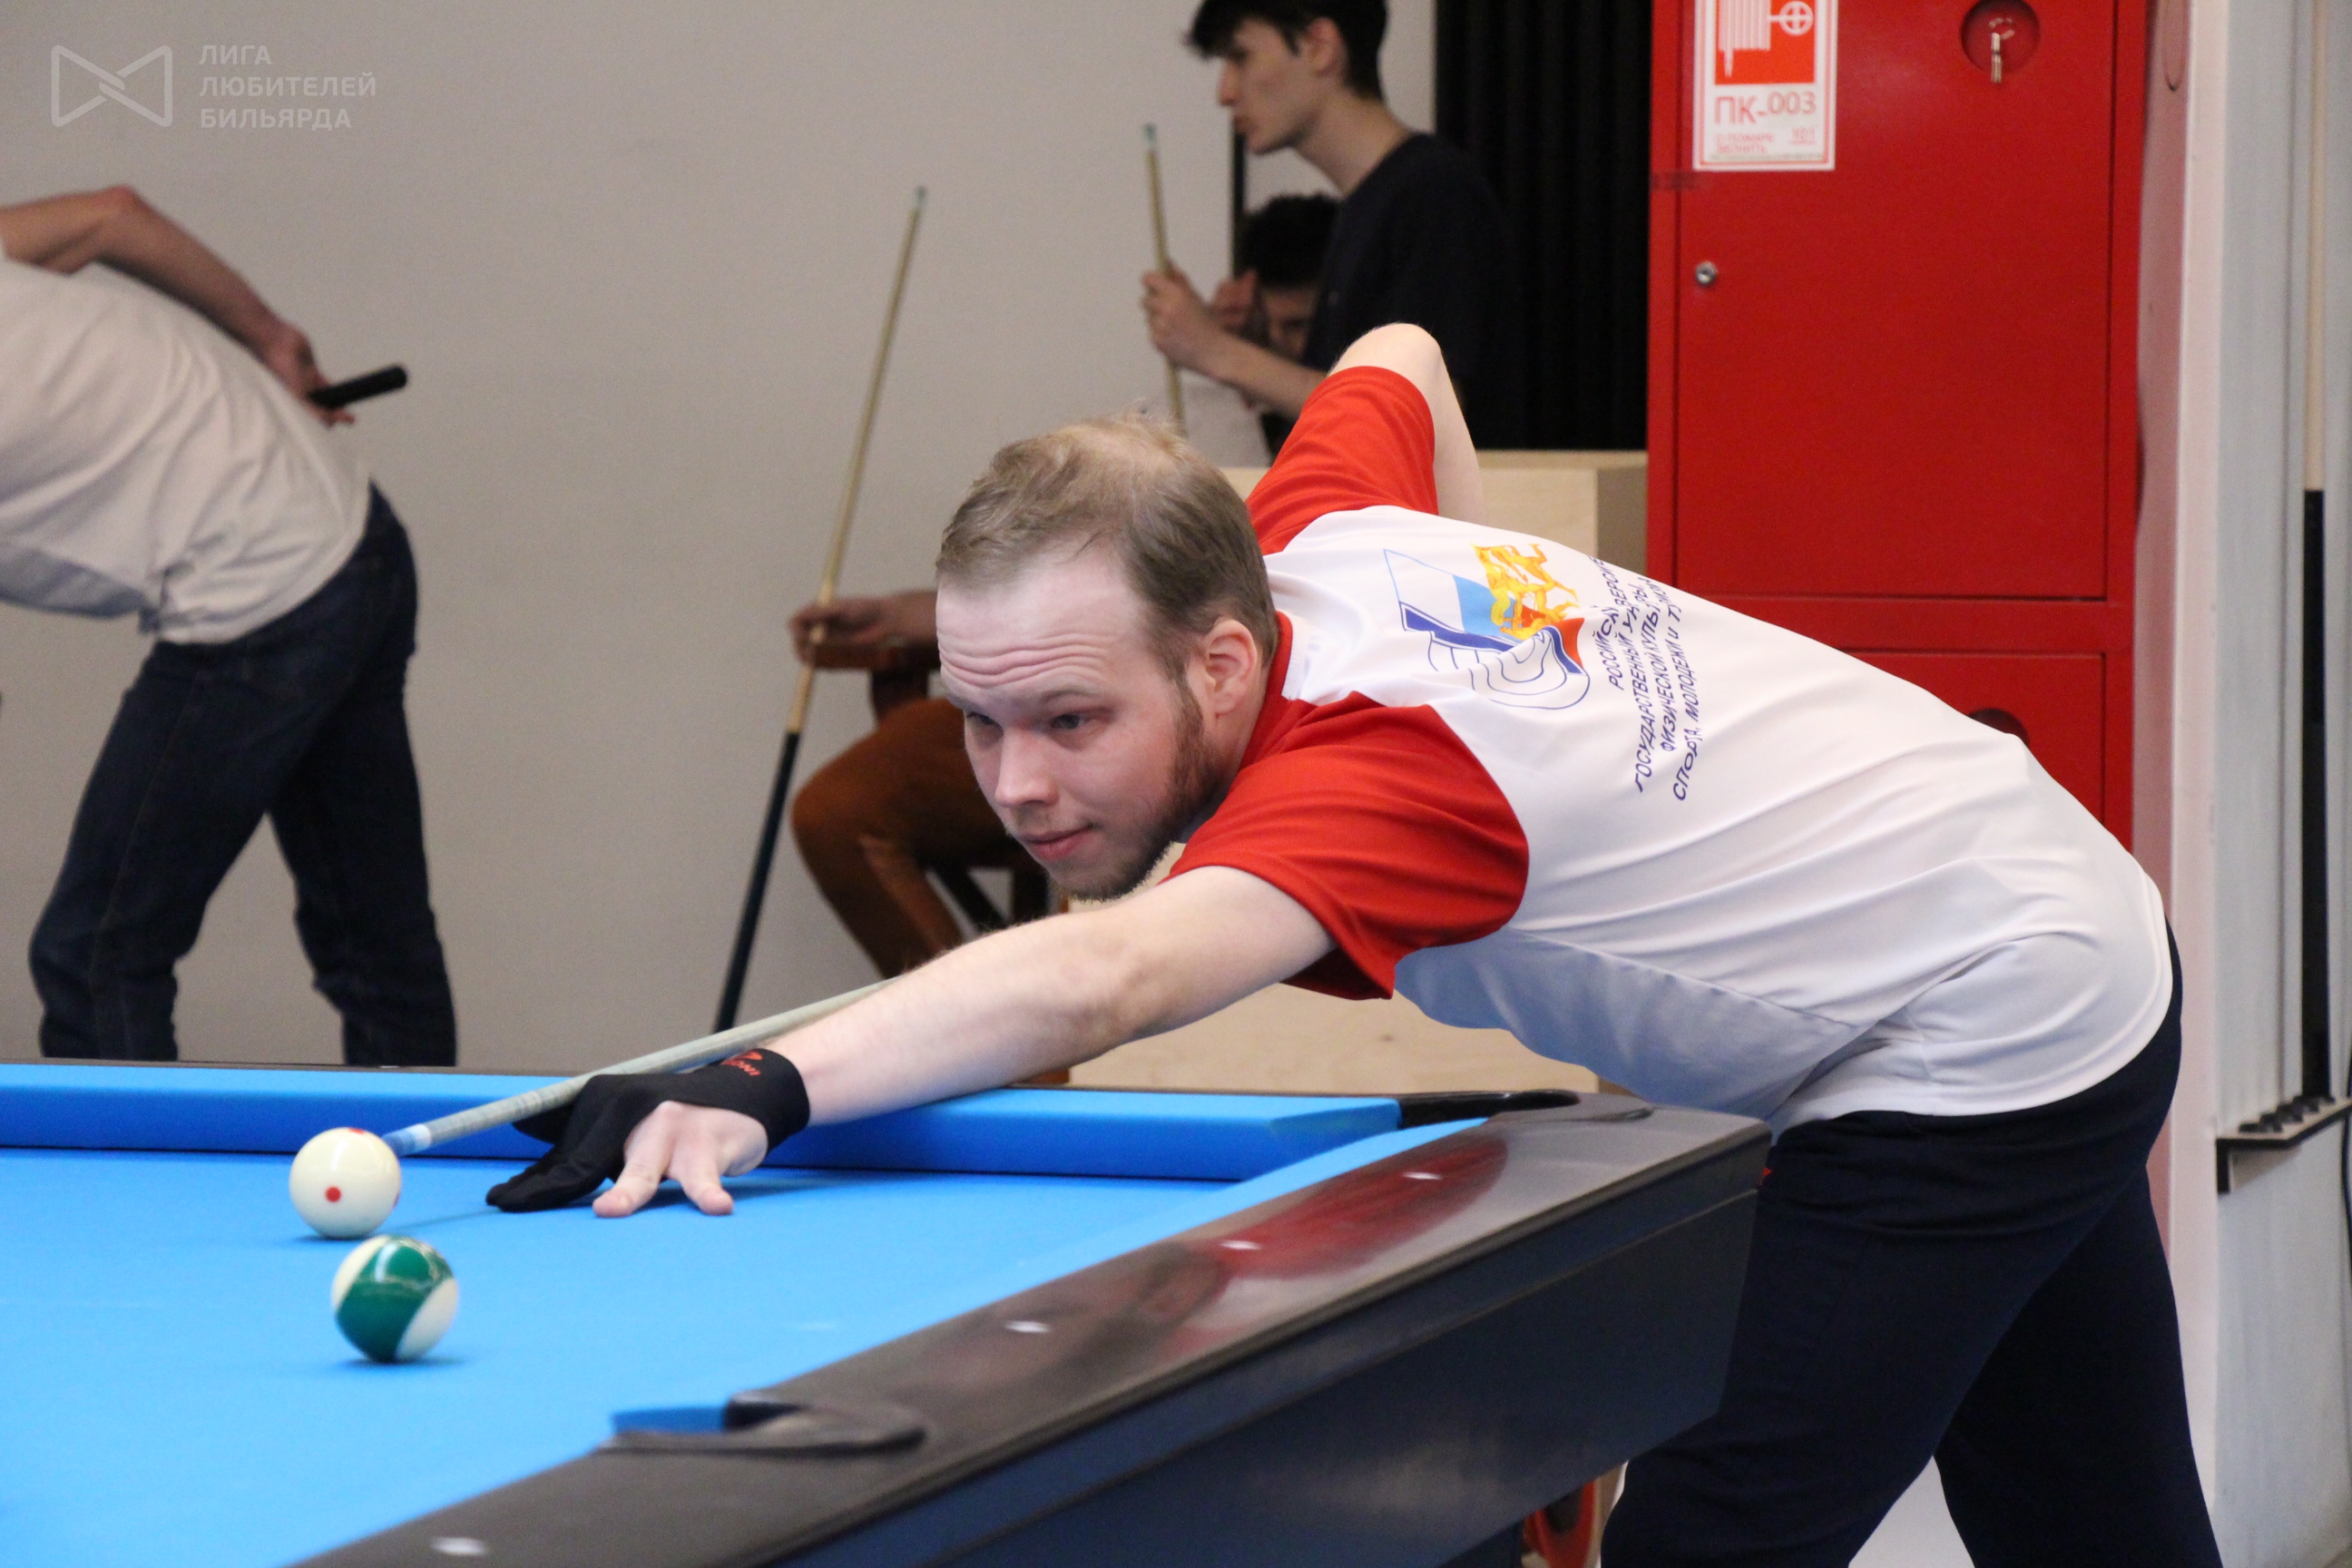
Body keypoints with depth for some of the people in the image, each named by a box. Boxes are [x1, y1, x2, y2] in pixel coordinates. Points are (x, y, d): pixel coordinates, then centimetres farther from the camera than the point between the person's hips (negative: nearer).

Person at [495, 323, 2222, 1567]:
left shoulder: (1366, 767, -36)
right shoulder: (1318, 530, -9)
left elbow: (1108, 977, -56)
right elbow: (1401, 357, 16)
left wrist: (769, 1081, -69)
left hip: (1982, 1058, -10)